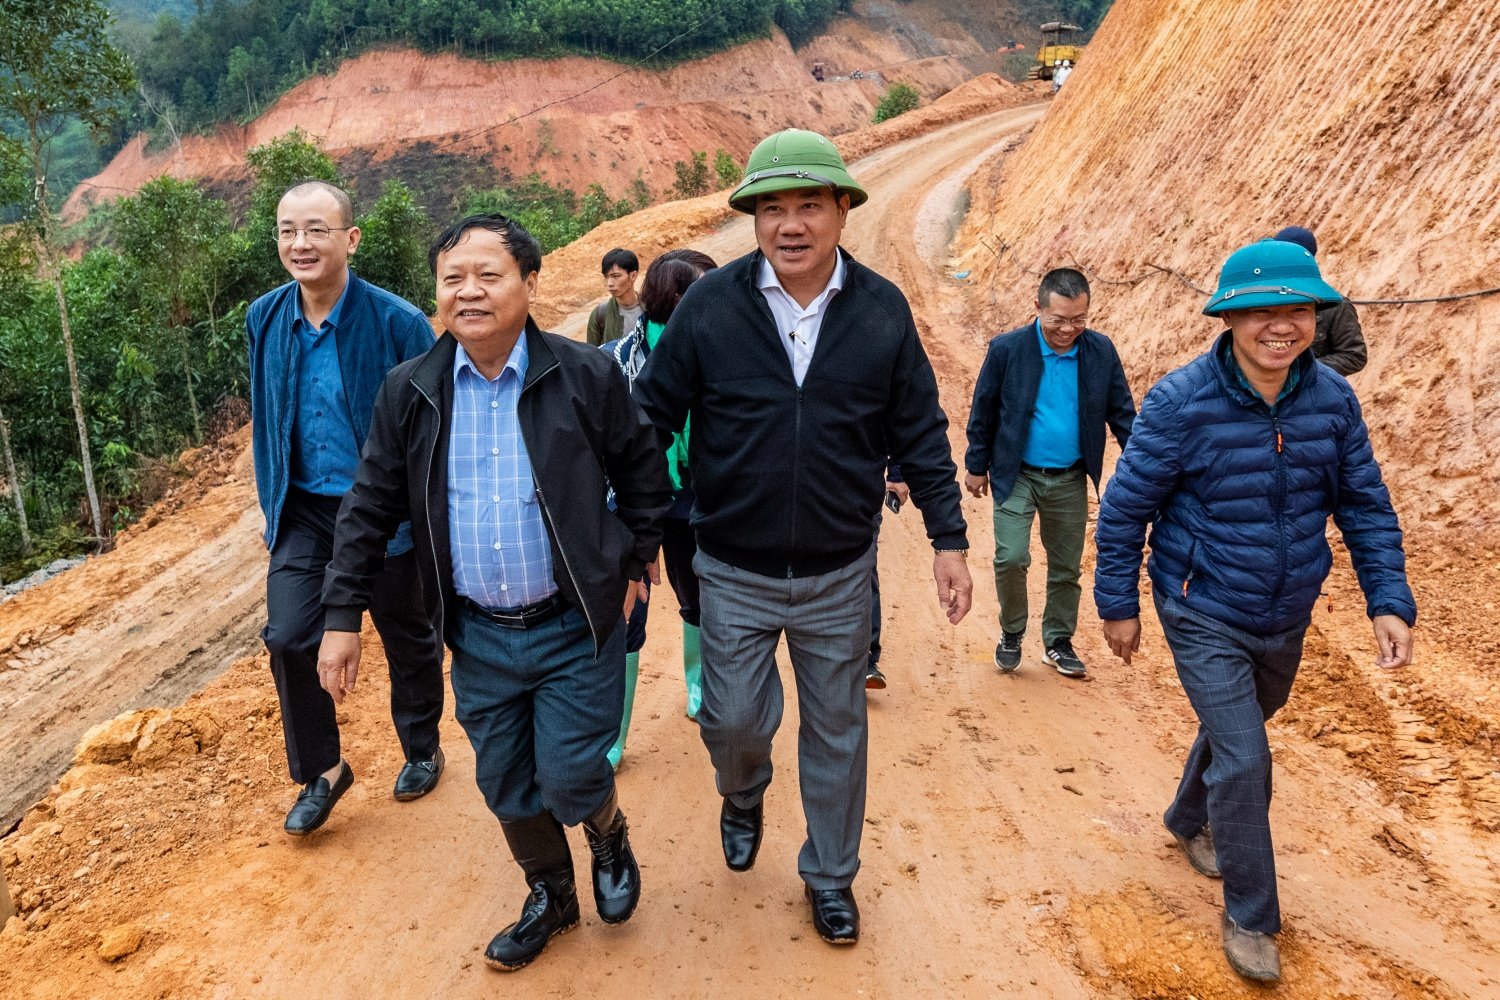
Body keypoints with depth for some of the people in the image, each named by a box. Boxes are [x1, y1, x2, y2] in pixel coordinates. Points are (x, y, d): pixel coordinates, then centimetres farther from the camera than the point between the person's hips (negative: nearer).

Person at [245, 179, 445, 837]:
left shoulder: (398, 322, -18)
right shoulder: (264, 319, -1)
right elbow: (265, 420, 9)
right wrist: (272, 506, 10)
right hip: (305, 512, 4)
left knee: (409, 641, 13)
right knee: (286, 637, -7)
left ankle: (422, 752, 39)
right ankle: (320, 773, 17)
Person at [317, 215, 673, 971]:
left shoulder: (587, 376, -9)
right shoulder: (408, 391, -2)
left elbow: (645, 476, 1)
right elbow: (370, 508, 4)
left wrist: (632, 566, 1)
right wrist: (342, 617, 2)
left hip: (575, 630, -3)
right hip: (479, 638, 3)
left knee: (570, 782, 0)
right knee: (506, 789, 15)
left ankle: (609, 836, 37)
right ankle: (550, 897, 42)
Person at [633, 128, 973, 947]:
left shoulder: (882, 311, -6)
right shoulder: (709, 305, -9)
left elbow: (921, 434, 2)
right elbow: (651, 417, -3)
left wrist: (948, 539, 1)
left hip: (840, 574, 1)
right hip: (734, 573, -1)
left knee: (837, 729, 14)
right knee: (734, 719, 10)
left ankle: (830, 876, 38)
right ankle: (743, 796, 48)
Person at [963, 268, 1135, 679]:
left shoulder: (1101, 351, -5)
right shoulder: (1007, 349, -11)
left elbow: (1122, 413, 4)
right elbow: (983, 412, -2)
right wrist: (977, 466, 3)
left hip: (1070, 480, 3)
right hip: (1016, 475, -2)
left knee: (1066, 567, 11)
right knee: (1011, 558, -12)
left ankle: (1058, 641, 31)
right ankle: (1011, 634, 14)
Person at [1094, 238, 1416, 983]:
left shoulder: (1332, 398, -8)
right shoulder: (1181, 402, -21)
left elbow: (1366, 506, 2)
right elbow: (1124, 508, -13)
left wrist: (1390, 602, -7)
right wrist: (1118, 605, -7)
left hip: (1286, 621, 5)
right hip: (1205, 618, -5)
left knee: (1233, 732, 24)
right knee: (1243, 759, -7)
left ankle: (1189, 822, 53)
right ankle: (1250, 918, 15)